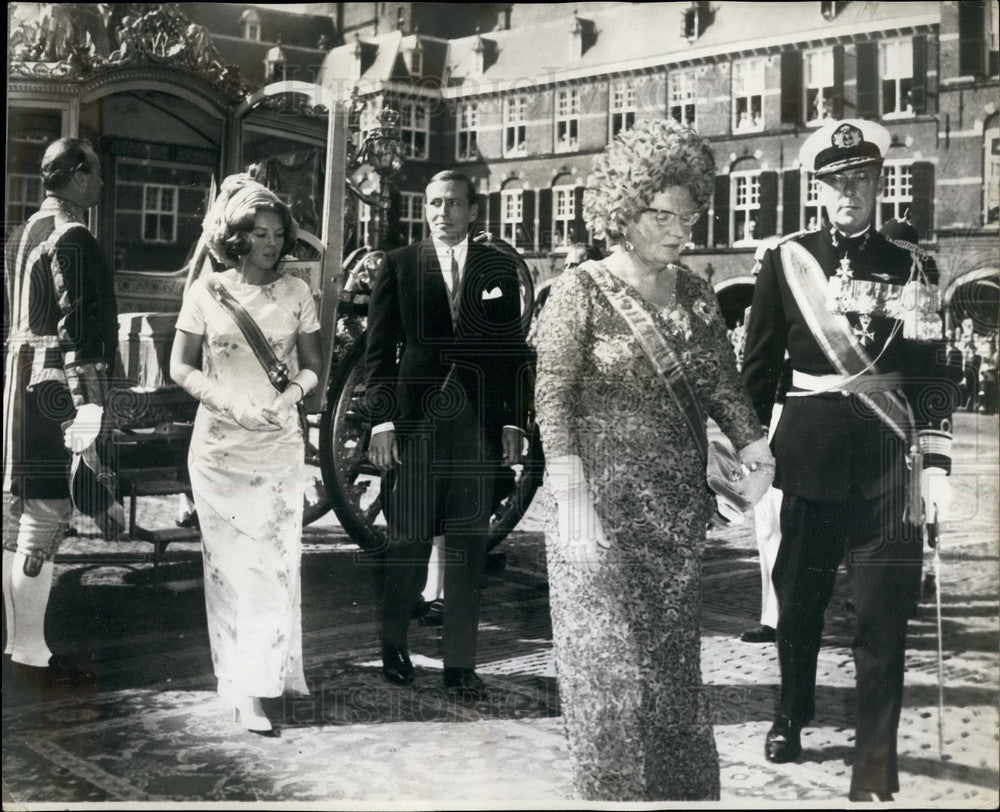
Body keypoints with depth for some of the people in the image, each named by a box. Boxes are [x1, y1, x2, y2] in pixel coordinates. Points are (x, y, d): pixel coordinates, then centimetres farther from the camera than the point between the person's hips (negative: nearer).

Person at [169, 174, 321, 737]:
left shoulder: (296, 292, 3)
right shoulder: (207, 291, 0)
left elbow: (313, 365, 8)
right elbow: (181, 366, 2)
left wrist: (294, 390, -14)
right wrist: (228, 401, -13)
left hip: (280, 444, 1)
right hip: (220, 444, -1)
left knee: (277, 559, 3)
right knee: (231, 563, 2)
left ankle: (272, 674, 17)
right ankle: (245, 688, 8)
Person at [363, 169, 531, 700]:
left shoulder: (499, 269, 11)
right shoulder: (398, 266, 6)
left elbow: (514, 352, 12)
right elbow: (379, 351, 4)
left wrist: (514, 423, 5)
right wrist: (381, 420, -4)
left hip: (477, 426, 2)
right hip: (414, 423, -1)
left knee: (468, 550, 3)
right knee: (407, 542, 3)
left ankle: (460, 667, 10)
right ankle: (394, 649, 23)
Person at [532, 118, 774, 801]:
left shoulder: (695, 294, 10)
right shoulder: (581, 291, -6)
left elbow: (722, 382, 6)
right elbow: (553, 393, -12)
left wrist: (753, 445, -13)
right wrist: (570, 486, -23)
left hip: (680, 506, 5)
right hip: (605, 502, -5)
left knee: (675, 657, 11)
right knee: (610, 660, 0)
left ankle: (683, 787, 23)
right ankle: (615, 790, 14)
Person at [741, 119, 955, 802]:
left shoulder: (908, 268, 7)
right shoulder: (787, 260, 5)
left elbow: (930, 373, 6)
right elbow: (759, 364, 7)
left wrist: (936, 460, -2)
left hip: (888, 458, 0)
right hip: (808, 454, 0)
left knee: (885, 612, -4)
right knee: (799, 597, 12)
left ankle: (876, 765, 4)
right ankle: (791, 715, 36)